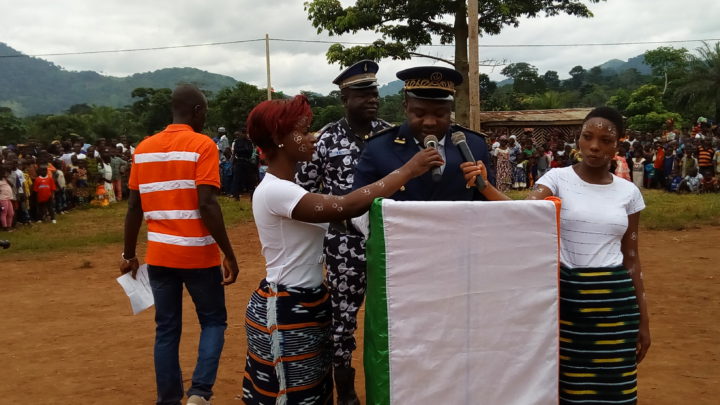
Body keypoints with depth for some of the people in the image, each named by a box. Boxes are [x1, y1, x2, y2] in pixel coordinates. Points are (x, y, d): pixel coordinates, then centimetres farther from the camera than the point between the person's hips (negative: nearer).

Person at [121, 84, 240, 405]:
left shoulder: (143, 148, 8)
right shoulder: (202, 145, -9)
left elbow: (134, 206, 9)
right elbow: (206, 204, -17)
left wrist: (129, 254, 17)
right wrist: (229, 254, -13)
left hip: (158, 255, 5)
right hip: (197, 254, -5)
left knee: (166, 329, 13)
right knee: (213, 321, 12)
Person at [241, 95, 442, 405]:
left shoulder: (285, 187, 11)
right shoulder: (273, 191, -22)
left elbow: (331, 211, 6)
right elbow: (345, 207, -32)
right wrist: (407, 171, -26)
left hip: (306, 305, 10)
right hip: (285, 311, -10)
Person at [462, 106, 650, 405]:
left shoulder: (628, 192, 4)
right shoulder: (558, 178, -4)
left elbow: (631, 258, 8)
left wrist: (643, 318, 8)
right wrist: (484, 185, -39)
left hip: (615, 300, 2)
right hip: (566, 296, -2)